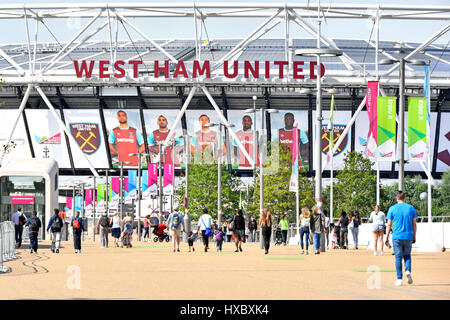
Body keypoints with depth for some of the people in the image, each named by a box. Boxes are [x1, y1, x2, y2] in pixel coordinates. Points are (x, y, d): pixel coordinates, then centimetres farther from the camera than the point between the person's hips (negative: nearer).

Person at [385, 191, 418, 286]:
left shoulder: (392, 209, 0)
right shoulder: (411, 208, 4)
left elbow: (389, 224, -1)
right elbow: (414, 224, 6)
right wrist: (414, 237, 14)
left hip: (396, 237, -1)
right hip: (408, 236, 1)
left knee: (398, 257, 2)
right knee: (407, 255, 16)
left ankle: (399, 279, -2)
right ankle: (408, 270, -10)